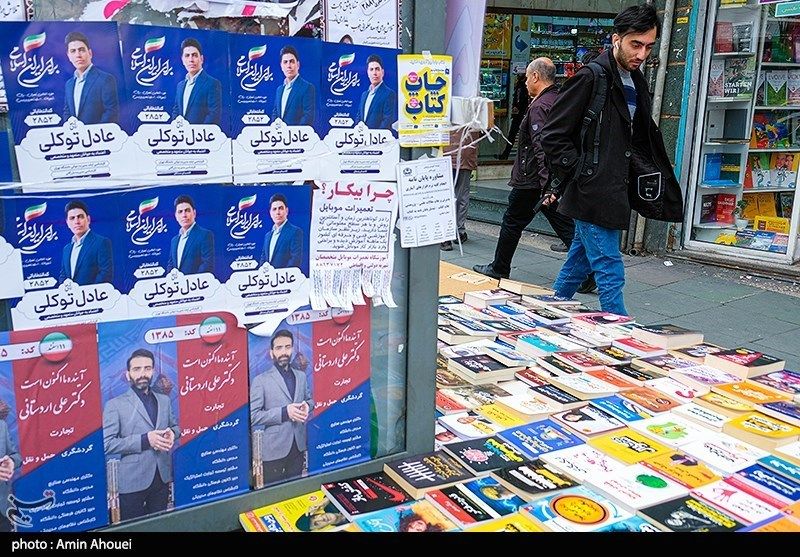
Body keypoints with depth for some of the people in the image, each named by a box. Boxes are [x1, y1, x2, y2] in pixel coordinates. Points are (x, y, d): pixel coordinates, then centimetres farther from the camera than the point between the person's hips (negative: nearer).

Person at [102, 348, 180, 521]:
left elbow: (175, 426, 20)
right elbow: (106, 444, -13)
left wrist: (172, 433, -5)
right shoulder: (115, 404, -6)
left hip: (162, 477, 4)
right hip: (133, 480, -4)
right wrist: (144, 440, -20)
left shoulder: (164, 400, 9)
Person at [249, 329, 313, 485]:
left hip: (298, 447, 5)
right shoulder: (260, 380, -7)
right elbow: (252, 416, -12)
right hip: (275, 450, -4)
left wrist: (307, 406, -3)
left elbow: (310, 399, 21)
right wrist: (284, 412, -20)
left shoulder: (301, 376, 9)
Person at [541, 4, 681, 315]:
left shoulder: (636, 83, 15)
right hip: (592, 194, -9)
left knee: (578, 264, 17)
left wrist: (644, 172, 11)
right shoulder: (590, 78, -12)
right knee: (610, 273, -6)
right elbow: (553, 136, -13)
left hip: (612, 193, 9)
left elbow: (639, 138, 25)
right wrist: (579, 173, -15)